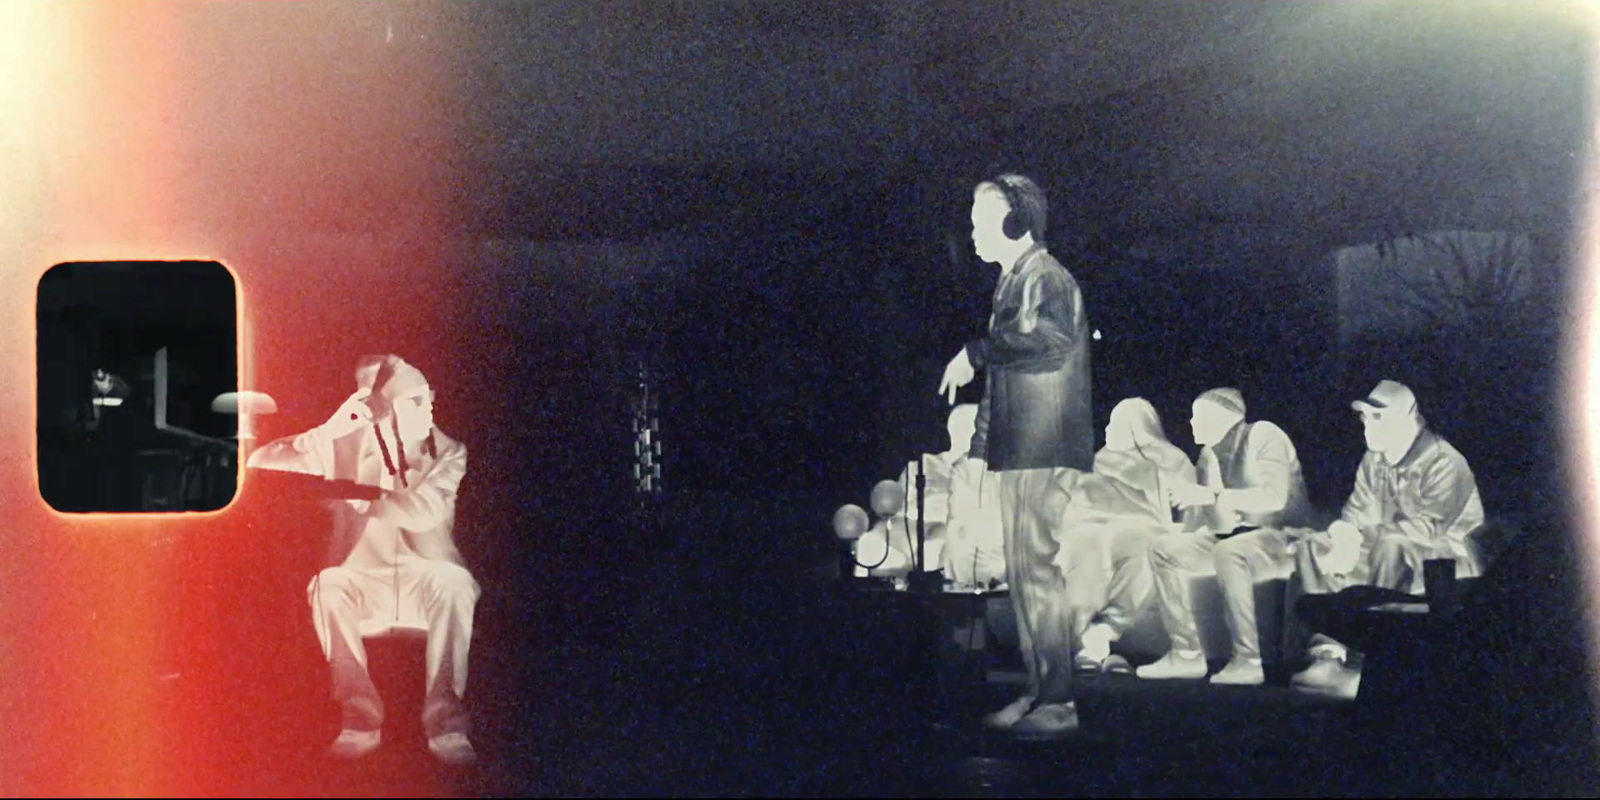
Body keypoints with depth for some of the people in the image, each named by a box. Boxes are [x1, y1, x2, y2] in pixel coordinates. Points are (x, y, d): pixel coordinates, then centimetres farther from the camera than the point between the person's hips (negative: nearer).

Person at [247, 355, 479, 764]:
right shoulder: (347, 443, 0)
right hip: (364, 584, 1)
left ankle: (445, 721, -26)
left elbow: (424, 512, -21)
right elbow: (261, 462, -5)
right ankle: (361, 717, -22)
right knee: (327, 586, -32)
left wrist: (359, 497, -13)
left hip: (425, 586, -1)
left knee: (454, 584, -34)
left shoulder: (448, 452, -2)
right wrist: (329, 431, -17)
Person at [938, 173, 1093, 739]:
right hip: (1017, 454, 10)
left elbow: (1047, 337, -32)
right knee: (1022, 573, 11)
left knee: (1038, 570, -10)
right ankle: (1037, 693, 17)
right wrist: (980, 449, 23)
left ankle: (1058, 702, -6)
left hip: (1044, 452, -10)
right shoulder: (1010, 284, 21)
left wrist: (975, 353, -22)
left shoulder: (1047, 279, -9)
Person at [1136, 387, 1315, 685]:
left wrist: (1213, 496, -27)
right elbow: (1200, 505, 15)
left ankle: (1248, 661, -33)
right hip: (1231, 538, 8)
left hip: (1281, 539, -8)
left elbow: (1274, 497, -24)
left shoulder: (1263, 435, -10)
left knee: (1228, 552, -37)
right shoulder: (1209, 452, 12)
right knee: (1164, 549, -7)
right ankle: (1187, 653, -9)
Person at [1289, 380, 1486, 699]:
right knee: (1312, 550, -8)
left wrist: (1362, 537, -31)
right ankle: (1328, 650, -24)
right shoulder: (1373, 461, 7)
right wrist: (1344, 535, -19)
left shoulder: (1444, 463, -17)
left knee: (1391, 548, -39)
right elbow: (1354, 514, 6)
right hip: (1390, 553, 8)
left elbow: (1429, 528, -27)